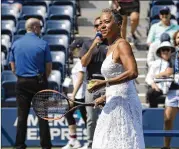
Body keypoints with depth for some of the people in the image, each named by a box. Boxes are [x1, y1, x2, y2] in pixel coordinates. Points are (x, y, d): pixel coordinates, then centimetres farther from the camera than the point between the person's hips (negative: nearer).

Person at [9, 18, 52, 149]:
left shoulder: (16, 44, 2)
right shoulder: (43, 44, -8)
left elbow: (13, 67, 6)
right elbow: (49, 68, -5)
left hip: (22, 83, 3)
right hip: (39, 82, -3)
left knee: (22, 116, 7)